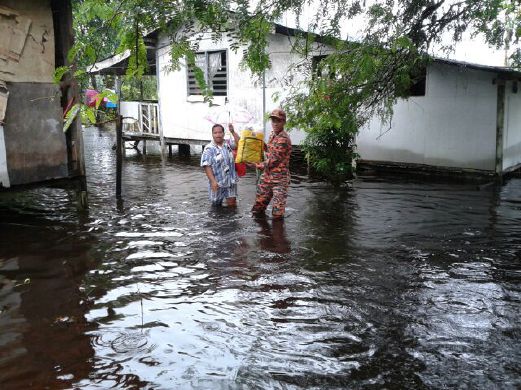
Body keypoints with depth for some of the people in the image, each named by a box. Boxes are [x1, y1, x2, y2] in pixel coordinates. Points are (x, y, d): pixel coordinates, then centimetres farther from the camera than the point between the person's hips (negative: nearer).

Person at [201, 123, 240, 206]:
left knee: (232, 203, -4)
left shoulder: (228, 144, 7)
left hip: (230, 181, 3)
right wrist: (213, 181, -23)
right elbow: (207, 166, -15)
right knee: (216, 204, 9)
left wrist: (233, 132, -3)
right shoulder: (209, 149, -10)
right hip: (217, 182, -3)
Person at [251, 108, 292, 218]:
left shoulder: (283, 139, -19)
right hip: (267, 176, 8)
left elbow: (273, 161, -18)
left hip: (279, 179, -8)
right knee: (257, 209, 12)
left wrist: (256, 165, -7)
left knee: (277, 214, -3)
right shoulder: (273, 134, 9)